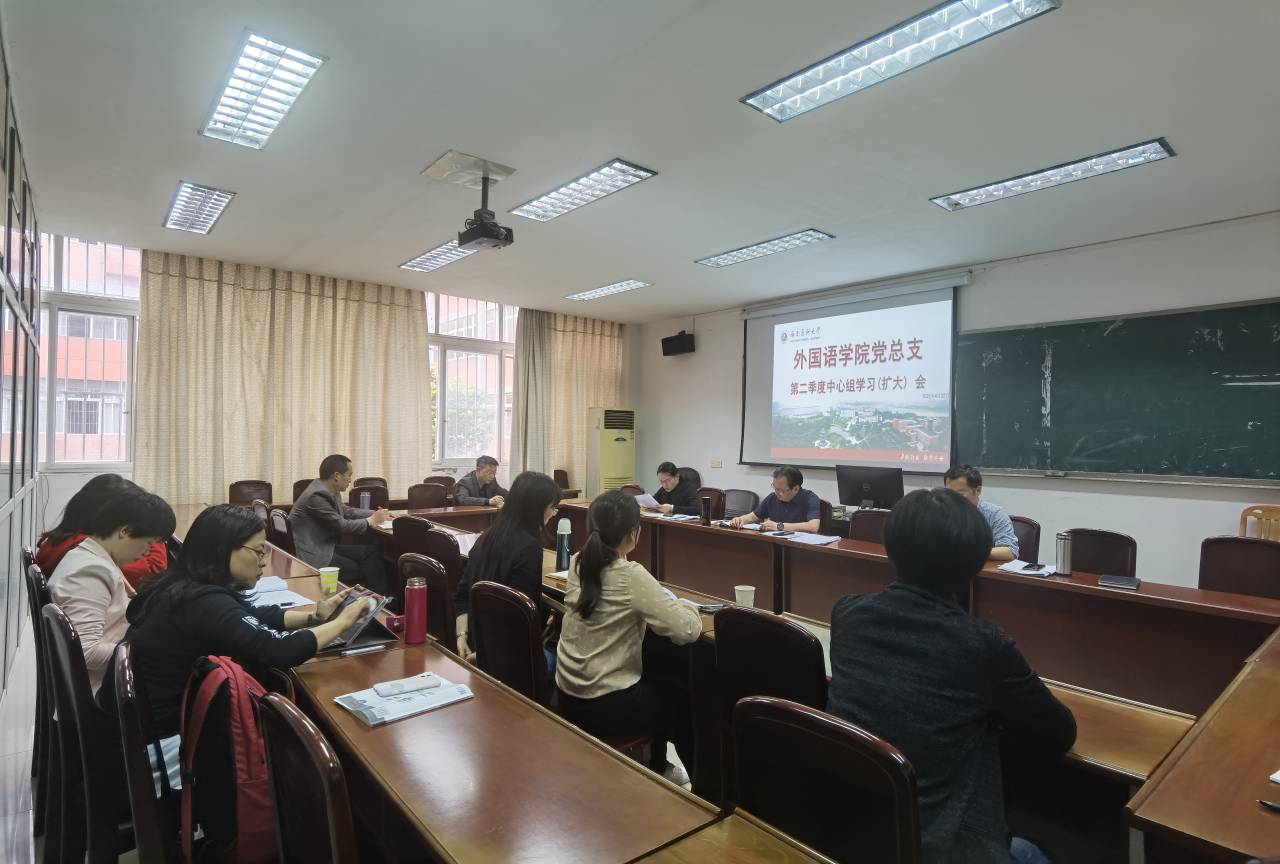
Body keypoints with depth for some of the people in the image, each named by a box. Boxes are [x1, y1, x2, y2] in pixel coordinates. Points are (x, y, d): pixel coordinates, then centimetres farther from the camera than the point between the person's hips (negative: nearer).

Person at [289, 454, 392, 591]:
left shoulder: (331, 491, 5)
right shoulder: (316, 495, -22)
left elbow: (347, 511, 21)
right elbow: (342, 526, -20)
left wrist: (376, 514, 10)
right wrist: (371, 520, -6)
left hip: (327, 546, 9)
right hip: (315, 555, -9)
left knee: (372, 550, -3)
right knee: (363, 570, -11)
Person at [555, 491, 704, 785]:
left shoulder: (577, 564, -3)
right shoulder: (630, 576, -24)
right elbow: (687, 631, -21)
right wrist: (684, 605, -2)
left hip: (568, 696, 7)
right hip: (604, 706, -7)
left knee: (660, 686, 30)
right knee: (683, 701, 21)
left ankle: (657, 768, 47)